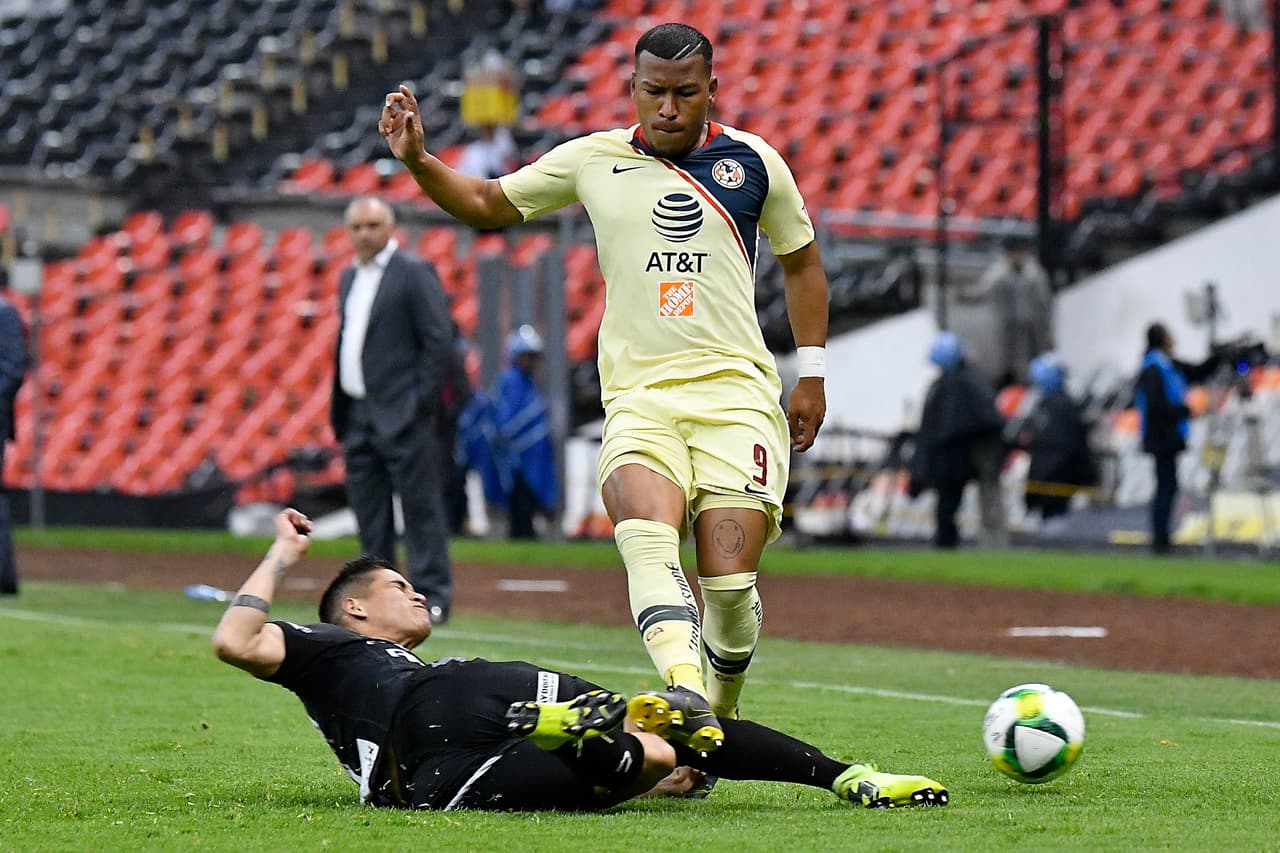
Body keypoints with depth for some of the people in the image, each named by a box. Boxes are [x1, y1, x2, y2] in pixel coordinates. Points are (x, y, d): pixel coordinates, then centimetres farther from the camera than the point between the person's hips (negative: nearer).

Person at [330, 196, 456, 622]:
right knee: (370, 517, 9)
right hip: (359, 416, 8)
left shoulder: (415, 272, -6)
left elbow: (439, 340, -10)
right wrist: (339, 412, 15)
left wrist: (422, 403, -14)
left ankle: (431, 596, -6)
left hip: (403, 416, -8)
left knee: (421, 508, -7)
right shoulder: (349, 277, 18)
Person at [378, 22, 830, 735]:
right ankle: (686, 687, -47)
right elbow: (489, 204, 22)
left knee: (730, 582, -14)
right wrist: (418, 161, 5)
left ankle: (719, 717, 10)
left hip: (735, 389, -1)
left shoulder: (753, 162, 9)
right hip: (638, 395, 1)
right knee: (646, 537, -30)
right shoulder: (594, 160, 11)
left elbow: (802, 261, 22)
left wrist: (813, 374, 18)